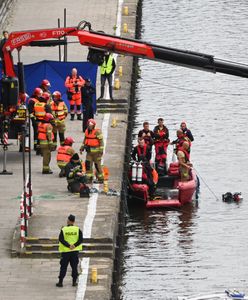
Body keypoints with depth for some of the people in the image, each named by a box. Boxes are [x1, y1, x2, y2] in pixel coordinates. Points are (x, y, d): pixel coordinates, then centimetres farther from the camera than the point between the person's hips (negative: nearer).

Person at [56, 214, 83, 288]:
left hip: (65, 251, -1)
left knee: (63, 267, 4)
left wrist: (69, 245, -14)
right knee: (74, 266, 10)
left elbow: (61, 239, -12)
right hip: (75, 251, 1)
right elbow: (80, 239, -8)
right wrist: (74, 245, -13)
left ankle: (60, 282, 2)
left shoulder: (63, 229, -5)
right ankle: (74, 281, 10)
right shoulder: (77, 229, -1)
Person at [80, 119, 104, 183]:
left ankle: (100, 178, 12)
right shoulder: (87, 131, 8)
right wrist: (82, 148, 21)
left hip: (96, 152, -7)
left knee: (97, 165, 1)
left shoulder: (97, 132, -15)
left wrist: (101, 151, -17)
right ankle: (89, 178, 12)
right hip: (89, 151, 7)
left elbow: (101, 141, -14)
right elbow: (85, 140, 21)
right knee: (88, 164, 4)